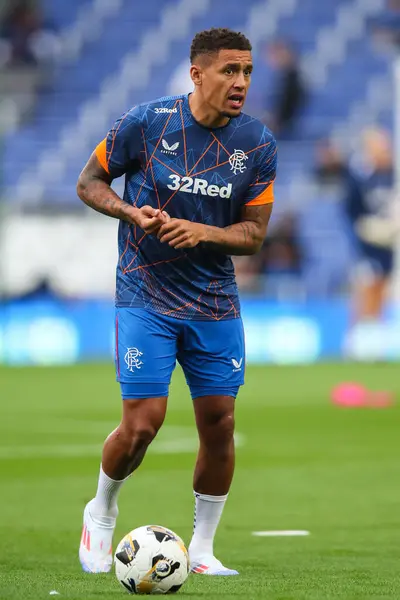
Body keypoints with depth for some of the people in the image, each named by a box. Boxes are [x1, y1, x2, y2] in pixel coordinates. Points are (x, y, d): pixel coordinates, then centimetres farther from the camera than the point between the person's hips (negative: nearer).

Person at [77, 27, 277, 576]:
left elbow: (253, 234, 1)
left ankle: (202, 548, 17)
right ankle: (101, 514, 18)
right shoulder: (146, 122, -10)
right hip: (146, 298, -3)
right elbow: (89, 183, 2)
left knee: (219, 424, 0)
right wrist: (133, 213, -17)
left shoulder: (258, 144, -2)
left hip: (216, 302, 3)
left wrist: (203, 231, -19)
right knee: (142, 423, -11)